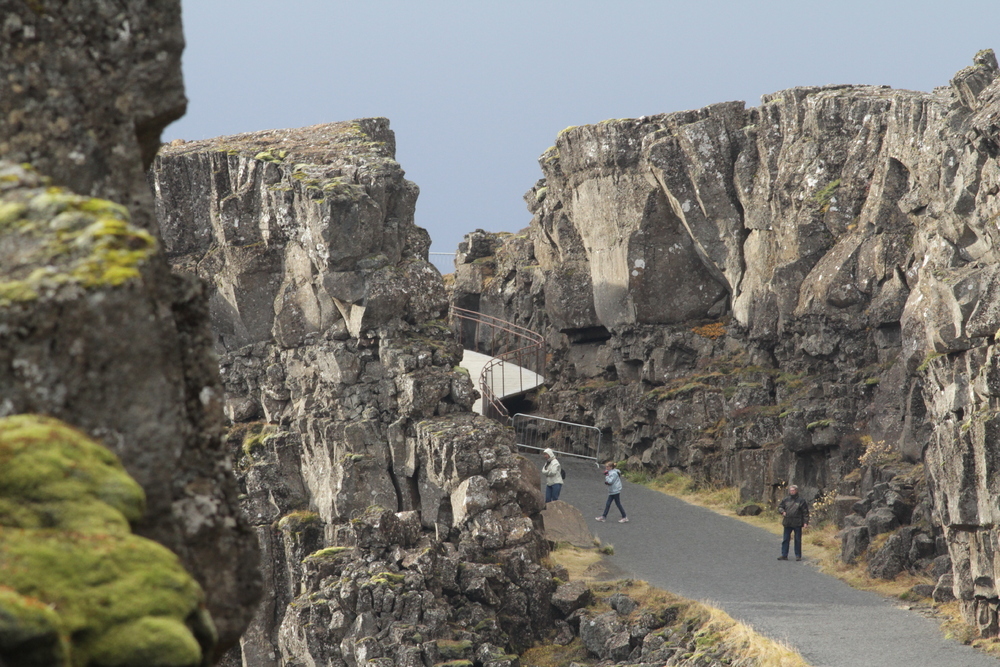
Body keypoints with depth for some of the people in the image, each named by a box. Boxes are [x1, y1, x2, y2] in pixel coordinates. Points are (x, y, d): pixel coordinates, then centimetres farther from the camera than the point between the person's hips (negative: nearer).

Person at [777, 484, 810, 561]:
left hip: (797, 523, -4)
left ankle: (798, 555, 11)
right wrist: (782, 511, -1)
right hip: (787, 523, 4)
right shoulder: (786, 499, 8)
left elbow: (805, 512, -2)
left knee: (797, 540, 3)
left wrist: (805, 522, -8)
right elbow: (780, 506, 21)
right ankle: (784, 555, 11)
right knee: (785, 539, 5)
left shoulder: (801, 500, -2)